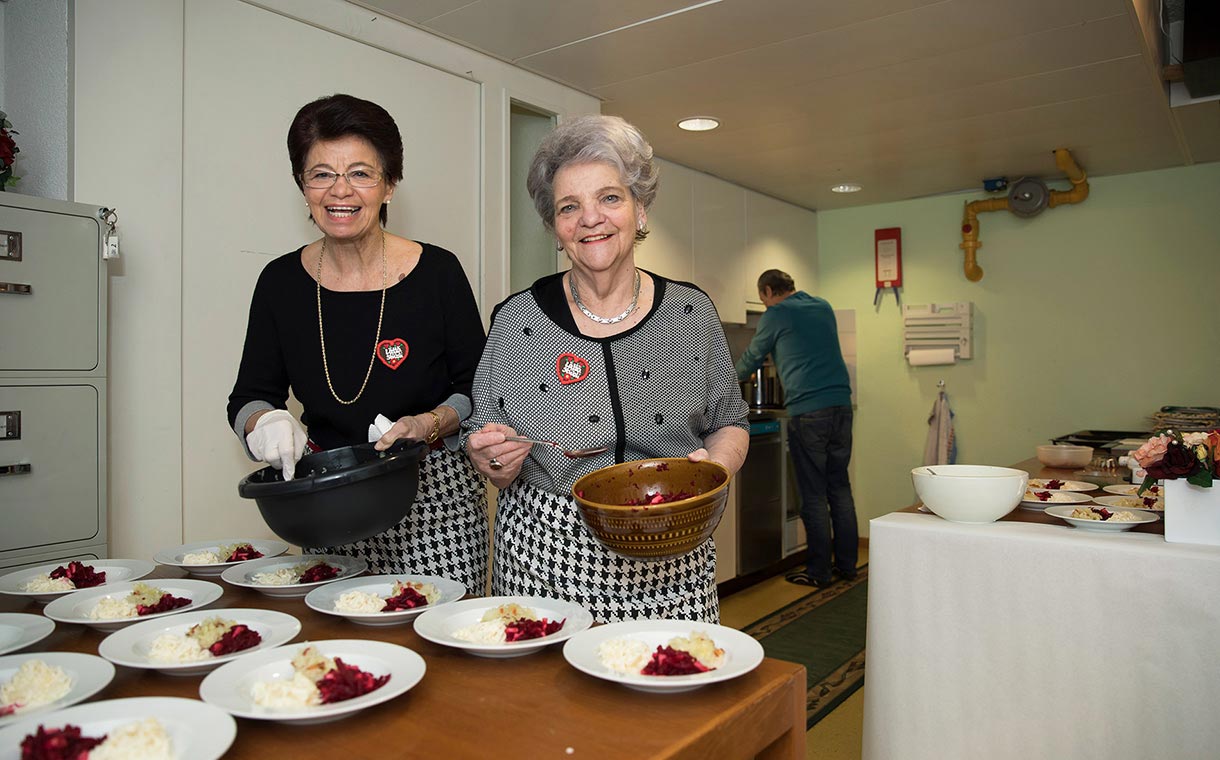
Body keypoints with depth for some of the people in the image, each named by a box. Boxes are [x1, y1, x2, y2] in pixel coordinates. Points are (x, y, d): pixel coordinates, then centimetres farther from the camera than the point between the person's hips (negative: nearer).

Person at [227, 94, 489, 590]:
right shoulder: (281, 282, 1)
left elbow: (477, 390, -2)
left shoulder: (437, 272, -8)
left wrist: (429, 424, -19)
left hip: (431, 501, -2)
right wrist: (266, 423, -15)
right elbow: (249, 396, 6)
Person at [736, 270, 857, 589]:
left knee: (813, 494, 1)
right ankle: (846, 563, 21)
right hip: (841, 405, 6)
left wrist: (731, 379, 33)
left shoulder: (775, 316, 0)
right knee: (840, 488, 14)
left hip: (807, 412, -6)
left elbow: (751, 359, 13)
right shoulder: (824, 307, 17)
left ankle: (819, 571, 8)